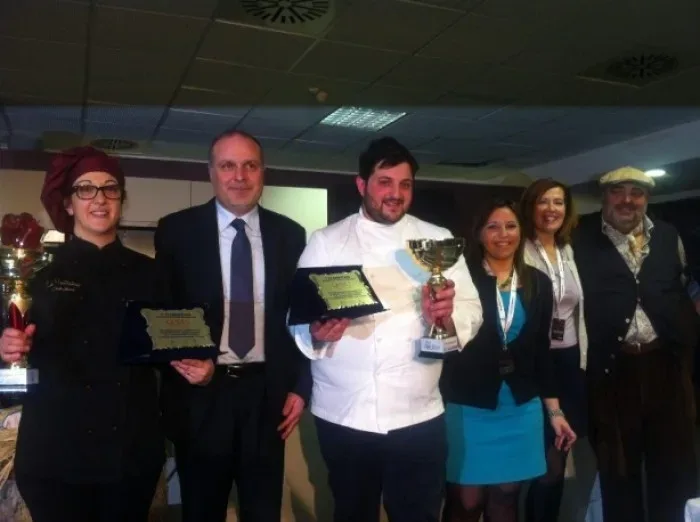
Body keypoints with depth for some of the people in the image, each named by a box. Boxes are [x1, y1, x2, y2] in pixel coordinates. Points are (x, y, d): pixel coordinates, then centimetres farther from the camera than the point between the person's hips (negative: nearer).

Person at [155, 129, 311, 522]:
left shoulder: (290, 235, 3)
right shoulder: (177, 231, -2)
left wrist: (300, 386, 2)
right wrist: (183, 358, -16)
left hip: (267, 394, 1)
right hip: (200, 394, -1)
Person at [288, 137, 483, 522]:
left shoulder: (438, 240, 4)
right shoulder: (325, 242, 3)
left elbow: (471, 312, 0)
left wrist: (447, 314, -21)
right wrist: (315, 333, -21)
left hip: (418, 416, 0)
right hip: (343, 416, 0)